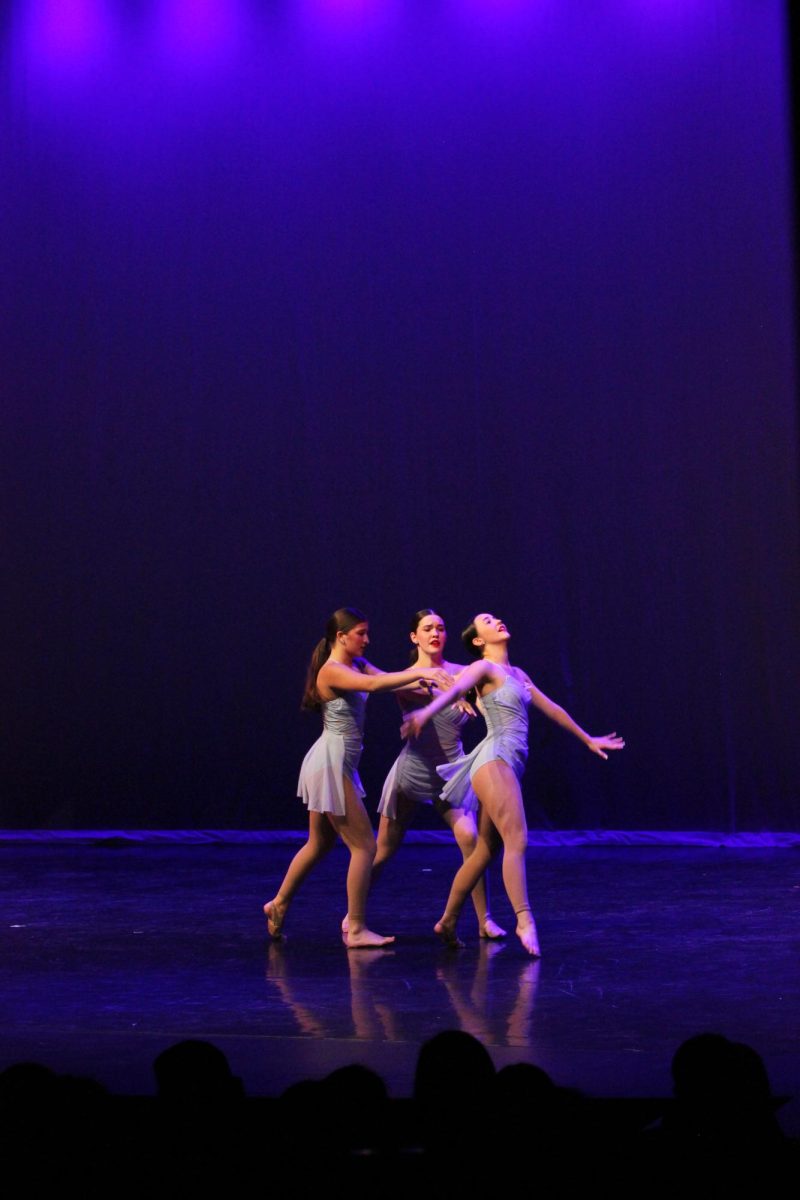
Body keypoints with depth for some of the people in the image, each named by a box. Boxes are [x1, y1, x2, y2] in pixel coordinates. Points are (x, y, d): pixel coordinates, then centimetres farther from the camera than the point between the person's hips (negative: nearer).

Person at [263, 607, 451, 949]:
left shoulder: (358, 665, 11)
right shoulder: (331, 671, -16)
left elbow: (386, 680, -1)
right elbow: (372, 685, -32)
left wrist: (427, 680, -15)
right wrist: (420, 673, -34)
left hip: (338, 765, 10)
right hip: (330, 763, -10)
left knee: (320, 843, 22)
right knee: (364, 846, -7)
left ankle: (279, 904, 36)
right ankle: (356, 930, -2)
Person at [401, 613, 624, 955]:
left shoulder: (517, 674, 22)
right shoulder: (484, 668, -3)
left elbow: (551, 708, 32)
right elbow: (454, 690, -23)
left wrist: (588, 739, 41)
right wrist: (424, 713, -43)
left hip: (509, 765, 9)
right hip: (494, 760, -9)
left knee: (485, 851, 10)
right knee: (516, 840, -20)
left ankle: (448, 922, 17)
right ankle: (524, 920, -28)